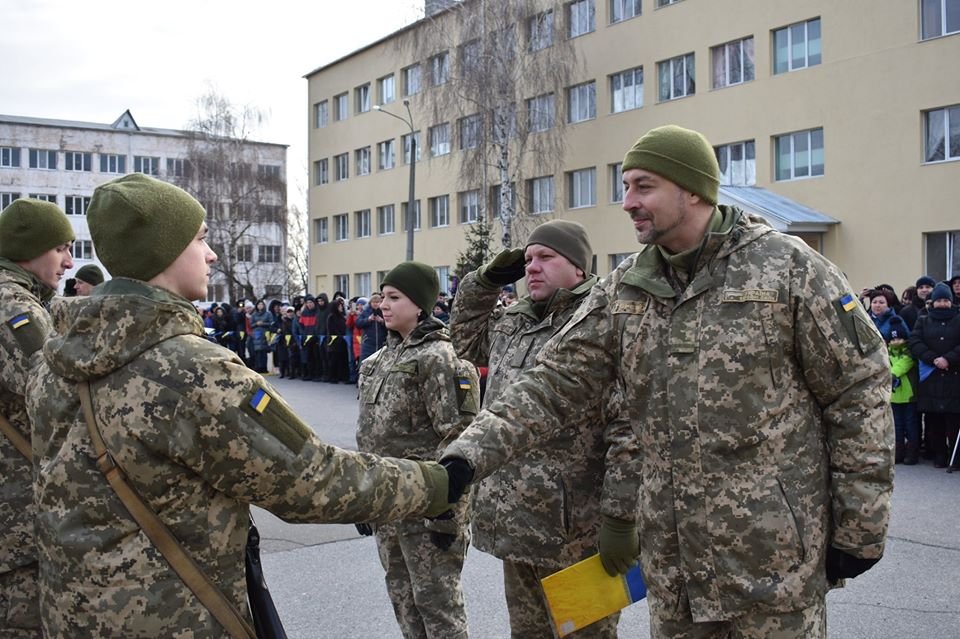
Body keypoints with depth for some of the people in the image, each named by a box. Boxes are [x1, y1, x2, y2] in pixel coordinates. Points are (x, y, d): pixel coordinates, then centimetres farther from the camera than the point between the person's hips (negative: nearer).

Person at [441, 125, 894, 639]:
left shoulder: (788, 267, -8)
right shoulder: (623, 289, 5)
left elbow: (861, 390, -6)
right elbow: (555, 384, 0)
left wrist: (860, 528, -5)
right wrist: (470, 455, -13)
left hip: (772, 555, -4)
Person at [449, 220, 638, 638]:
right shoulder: (512, 323, 13)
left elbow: (633, 431, -19)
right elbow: (465, 339, 33)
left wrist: (622, 518, -21)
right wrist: (485, 281, 16)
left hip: (576, 534, -8)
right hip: (516, 524, 8)